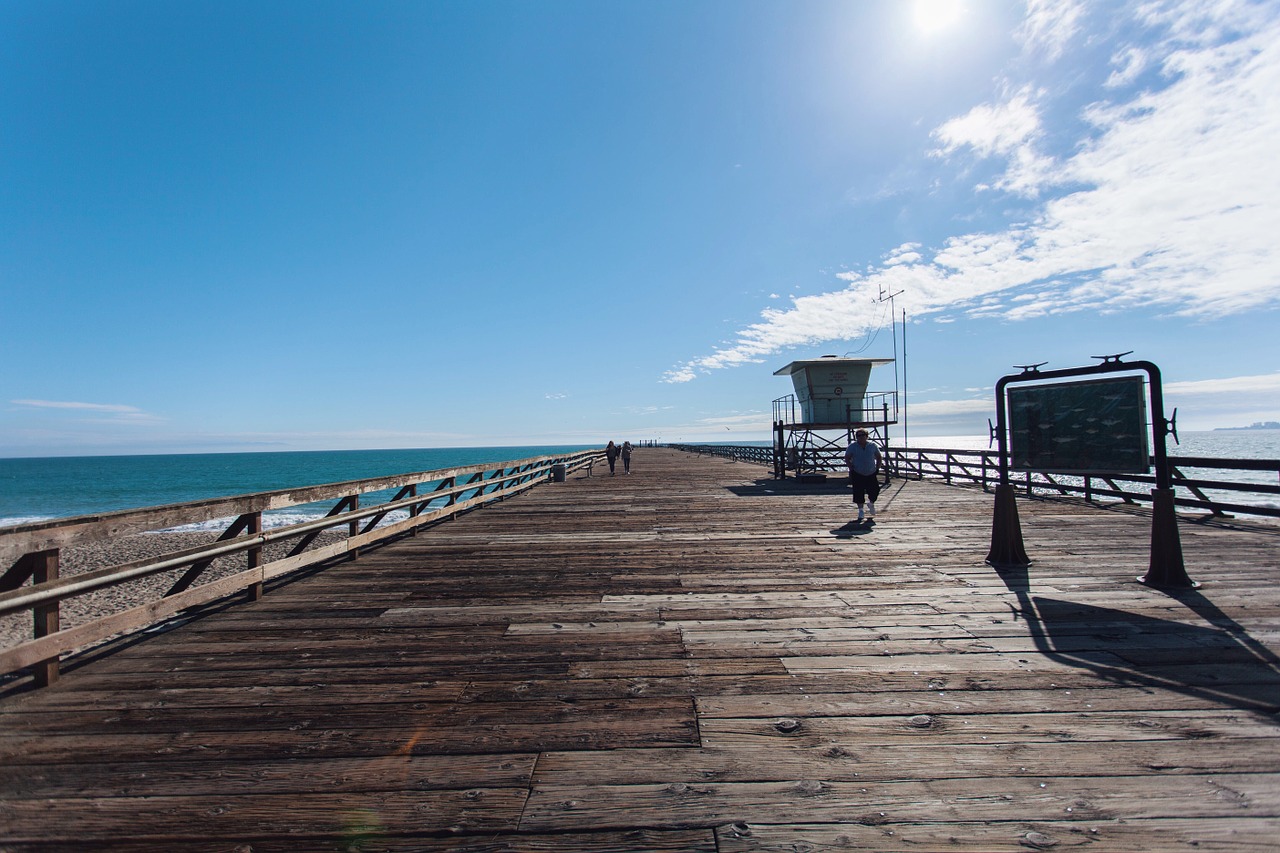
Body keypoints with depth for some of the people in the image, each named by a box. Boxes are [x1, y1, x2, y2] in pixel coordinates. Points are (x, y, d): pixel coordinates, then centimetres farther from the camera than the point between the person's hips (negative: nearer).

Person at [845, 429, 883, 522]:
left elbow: (879, 457, 11)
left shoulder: (872, 445, 1)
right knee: (858, 492, -5)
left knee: (875, 490, 0)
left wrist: (877, 469, 1)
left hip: (871, 474, 2)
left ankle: (871, 504, 32)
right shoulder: (852, 446, -4)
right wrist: (851, 468, -11)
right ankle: (860, 510, 10)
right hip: (857, 474, -2)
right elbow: (847, 458, 0)